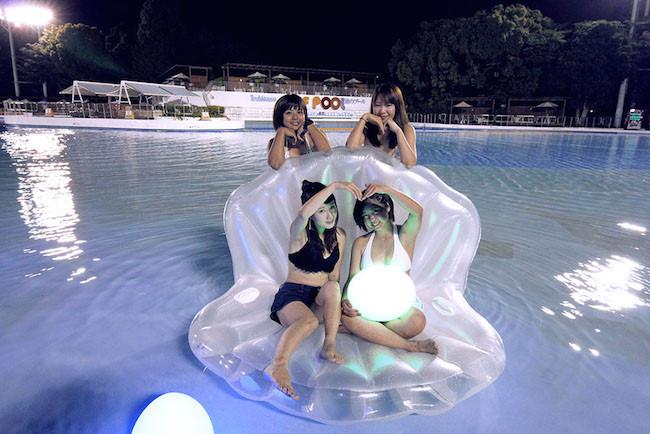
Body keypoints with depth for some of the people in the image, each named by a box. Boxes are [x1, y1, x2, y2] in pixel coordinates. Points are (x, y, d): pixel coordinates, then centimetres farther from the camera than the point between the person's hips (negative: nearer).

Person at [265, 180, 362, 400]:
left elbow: (334, 276, 11)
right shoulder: (300, 232, -8)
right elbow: (304, 213, -34)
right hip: (292, 295, -4)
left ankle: (329, 346, -32)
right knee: (309, 321, -38)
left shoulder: (339, 236, 9)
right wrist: (335, 185, -33)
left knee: (332, 287, -31)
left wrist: (337, 303, -8)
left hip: (320, 300, 5)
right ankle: (278, 366, -51)